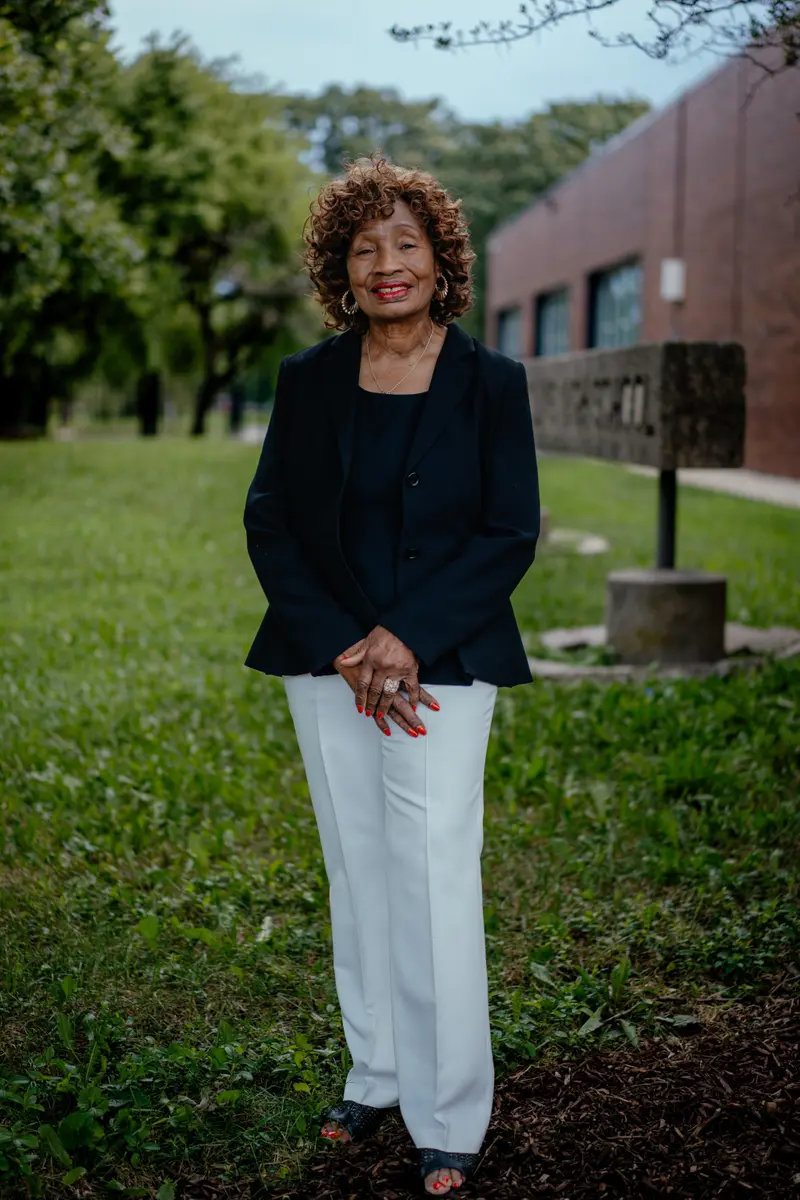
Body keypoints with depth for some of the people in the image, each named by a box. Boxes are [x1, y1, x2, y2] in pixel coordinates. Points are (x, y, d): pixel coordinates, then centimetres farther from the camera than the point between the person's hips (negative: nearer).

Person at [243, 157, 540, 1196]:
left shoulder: (492, 382, -2)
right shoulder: (307, 381, 5)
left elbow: (512, 533, -4)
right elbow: (269, 522, 3)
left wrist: (406, 638, -14)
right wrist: (342, 647, -9)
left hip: (443, 665, -3)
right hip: (328, 665, 3)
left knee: (435, 882, -4)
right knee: (357, 875, 12)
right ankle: (376, 1077, 29)